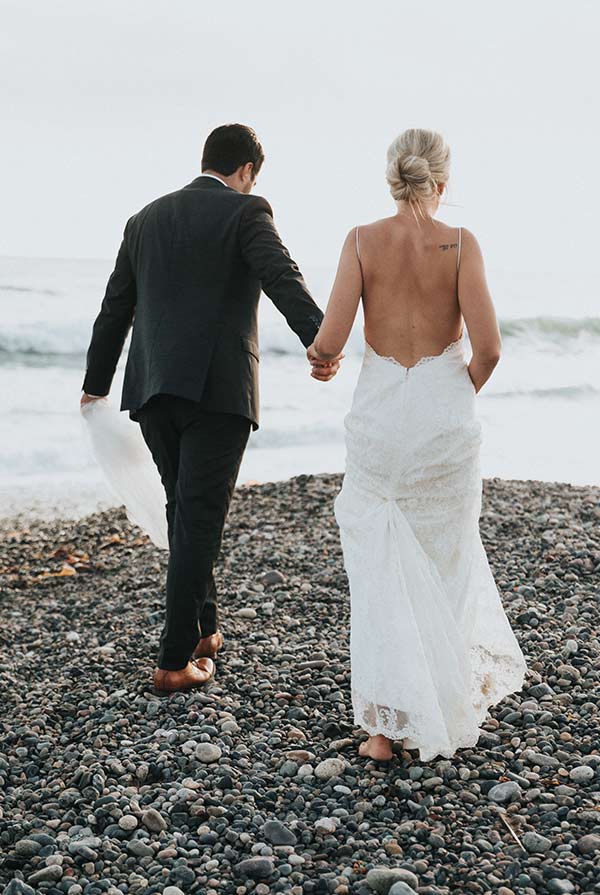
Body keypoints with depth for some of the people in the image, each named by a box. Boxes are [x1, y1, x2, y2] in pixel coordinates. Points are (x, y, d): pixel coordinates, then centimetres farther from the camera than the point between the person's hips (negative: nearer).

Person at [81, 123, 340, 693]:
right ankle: (176, 660, 1)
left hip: (153, 389, 6)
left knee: (185, 510, 20)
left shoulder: (146, 219, 17)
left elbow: (114, 310, 22)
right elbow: (282, 278, -20)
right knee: (198, 521, -1)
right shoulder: (246, 212, 0)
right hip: (217, 388, -6)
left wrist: (95, 385, 31)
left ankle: (204, 630, 31)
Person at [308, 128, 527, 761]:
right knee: (446, 556, 21)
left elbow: (330, 340, -10)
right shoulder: (461, 244, -6)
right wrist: (465, 391, 8)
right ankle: (456, 690, 37)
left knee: (379, 568, 7)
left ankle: (386, 725, 6)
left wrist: (317, 354, 13)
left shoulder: (362, 241, -4)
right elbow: (487, 347, -13)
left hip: (380, 416, 0)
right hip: (446, 415, 0)